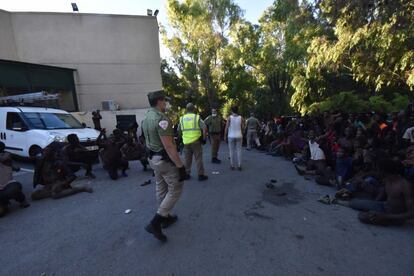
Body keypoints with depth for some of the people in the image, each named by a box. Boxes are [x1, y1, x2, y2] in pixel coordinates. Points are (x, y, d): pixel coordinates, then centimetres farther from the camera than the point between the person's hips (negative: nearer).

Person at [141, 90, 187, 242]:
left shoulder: (146, 118, 8)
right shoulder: (162, 119, -23)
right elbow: (169, 146, -27)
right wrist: (180, 165, -23)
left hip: (154, 158, 9)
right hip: (166, 160, -9)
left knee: (161, 189, 19)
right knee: (175, 190, 4)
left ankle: (165, 217, 36)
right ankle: (155, 223, 4)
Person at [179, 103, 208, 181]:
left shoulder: (182, 118, 7)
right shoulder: (197, 117, -4)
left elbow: (179, 130, 14)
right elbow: (204, 128, -13)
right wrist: (204, 138, -4)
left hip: (186, 142, 4)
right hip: (196, 141, -3)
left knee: (187, 158, 15)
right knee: (198, 158, 4)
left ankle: (187, 174, 23)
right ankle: (200, 175, 10)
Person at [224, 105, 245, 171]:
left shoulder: (229, 117, -6)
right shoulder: (241, 118, 0)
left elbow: (226, 128, -7)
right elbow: (243, 128, 1)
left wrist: (225, 136, 2)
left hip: (231, 136, -1)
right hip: (239, 136, 2)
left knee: (232, 151, 7)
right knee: (239, 151, 7)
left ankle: (232, 165, 12)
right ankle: (239, 166, 9)